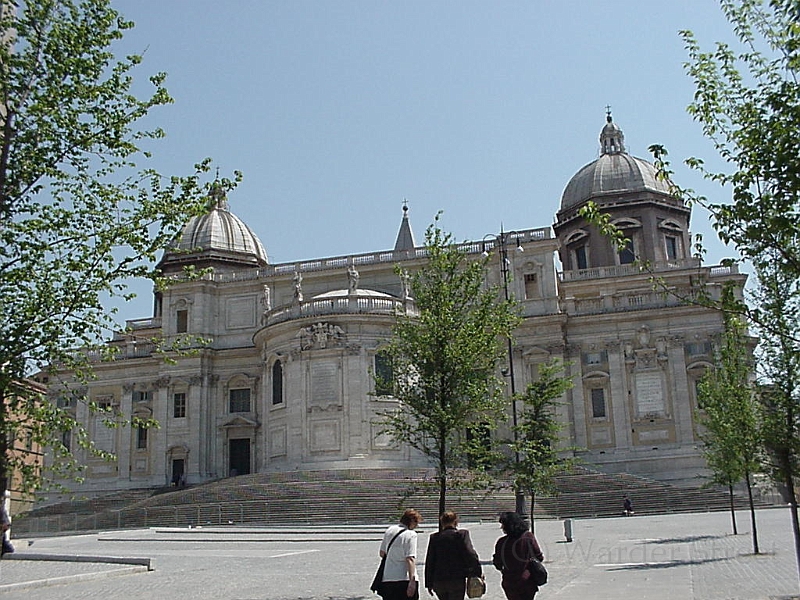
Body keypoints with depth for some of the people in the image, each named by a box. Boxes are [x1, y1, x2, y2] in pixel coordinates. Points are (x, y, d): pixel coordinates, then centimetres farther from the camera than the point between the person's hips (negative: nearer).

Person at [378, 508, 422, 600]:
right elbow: (410, 559, -19)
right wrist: (412, 581, -22)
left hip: (387, 578, 7)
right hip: (404, 578, -6)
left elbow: (382, 553, 18)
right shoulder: (411, 535, -10)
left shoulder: (390, 530, 10)